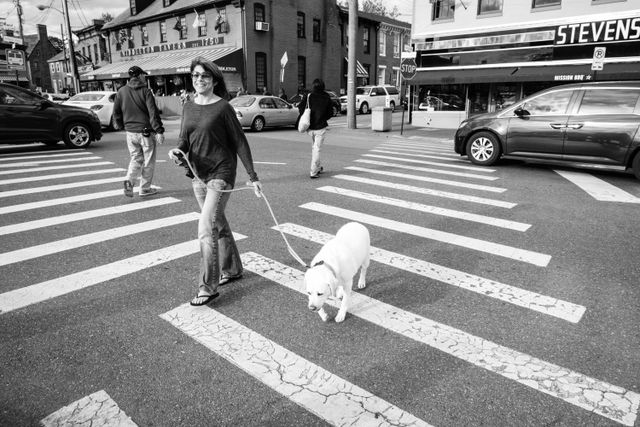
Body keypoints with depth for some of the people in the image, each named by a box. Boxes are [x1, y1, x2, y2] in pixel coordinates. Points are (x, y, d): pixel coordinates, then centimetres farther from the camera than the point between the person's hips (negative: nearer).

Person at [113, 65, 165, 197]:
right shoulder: (145, 91, -8)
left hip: (130, 131, 5)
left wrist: (120, 125, 25)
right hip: (146, 131, -4)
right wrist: (159, 131, -15)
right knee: (148, 162, 8)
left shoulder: (121, 91, 6)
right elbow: (153, 112, -14)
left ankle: (129, 180, -8)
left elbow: (116, 111, 10)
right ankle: (145, 189, 13)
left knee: (136, 158, 16)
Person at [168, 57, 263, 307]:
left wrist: (253, 177, -8)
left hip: (221, 173, -7)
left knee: (206, 229, -11)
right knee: (218, 224, 17)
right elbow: (184, 140, 10)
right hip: (198, 174, 7)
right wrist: (177, 151, -14)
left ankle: (208, 288, -1)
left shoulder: (223, 107, -9)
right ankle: (232, 270, 35)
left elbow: (240, 142, -8)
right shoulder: (188, 108, 8)